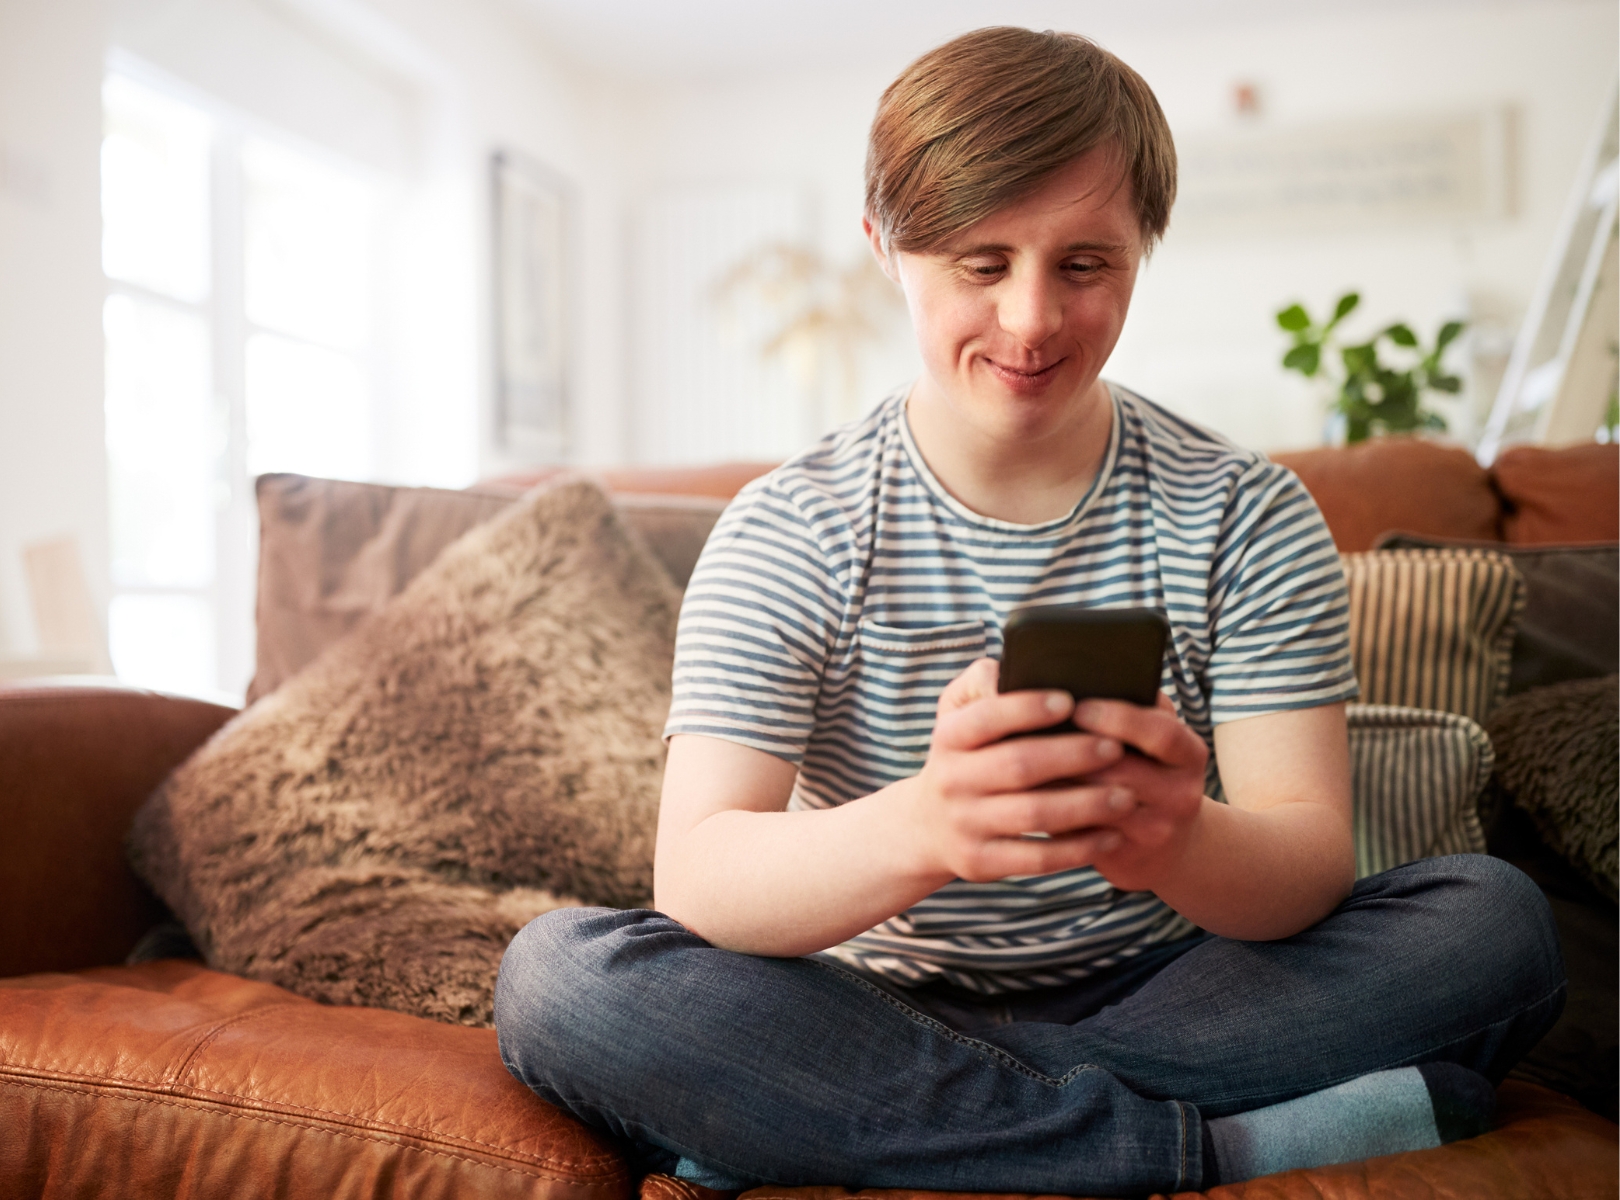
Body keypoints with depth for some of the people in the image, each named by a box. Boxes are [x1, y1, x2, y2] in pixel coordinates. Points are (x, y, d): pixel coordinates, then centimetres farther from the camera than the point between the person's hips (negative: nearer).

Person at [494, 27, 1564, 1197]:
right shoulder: (789, 532, -9)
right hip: (877, 1001, -1)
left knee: (1497, 918, -21)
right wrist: (921, 829, -42)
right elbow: (694, 875, -20)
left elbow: (1313, 860, -11)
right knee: (554, 975, -24)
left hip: (1162, 991, 2)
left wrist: (1181, 845, -36)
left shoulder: (1245, 516, -3)